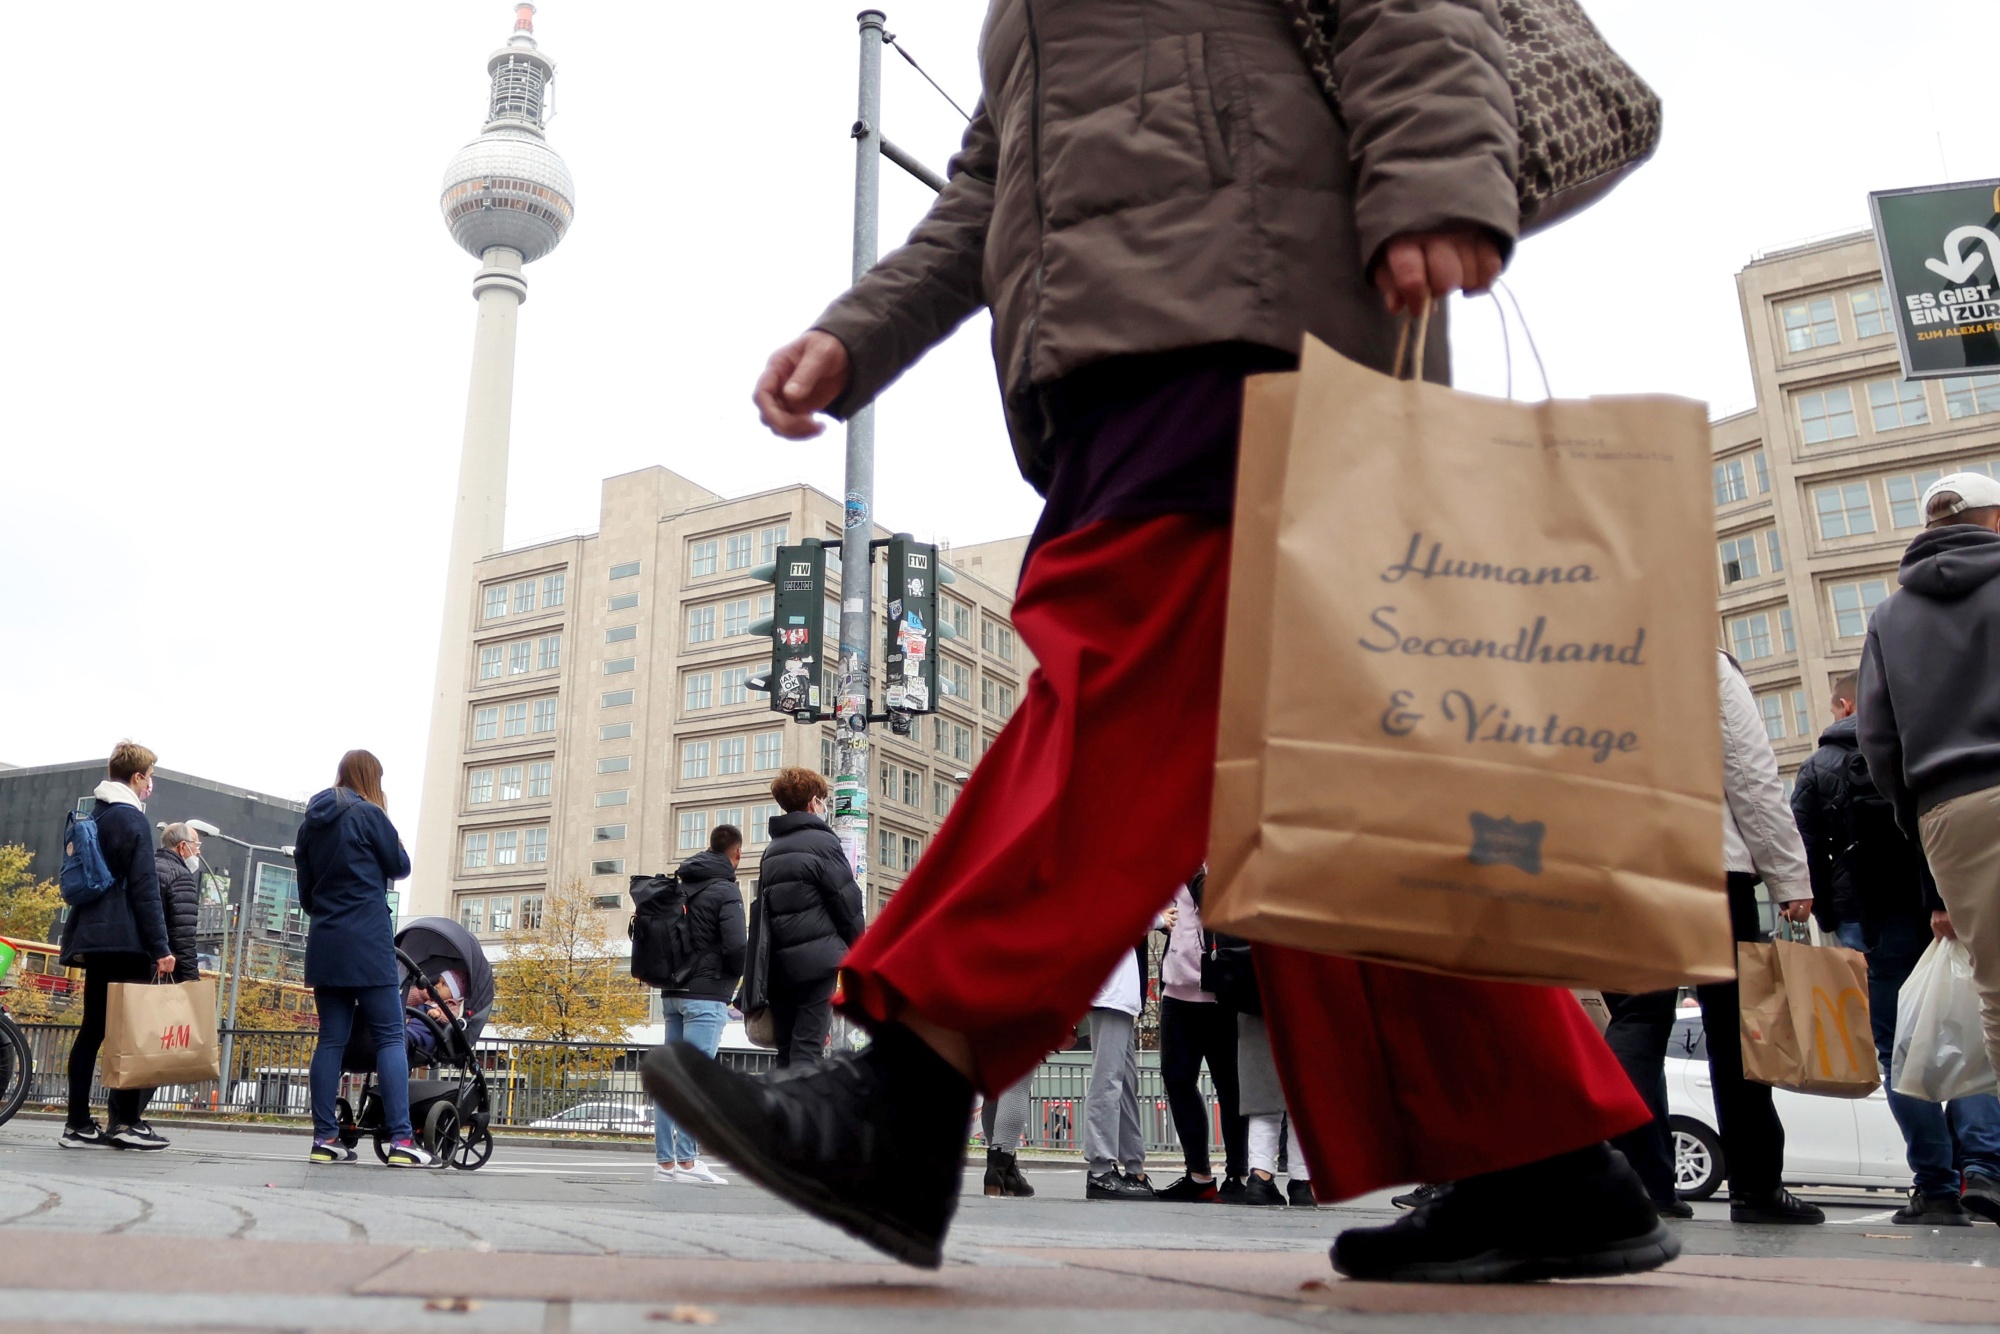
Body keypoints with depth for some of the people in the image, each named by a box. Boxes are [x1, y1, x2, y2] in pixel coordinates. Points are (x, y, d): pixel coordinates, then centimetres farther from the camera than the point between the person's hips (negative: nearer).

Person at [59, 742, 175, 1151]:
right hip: (125, 938, -8)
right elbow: (144, 887, -14)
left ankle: (78, 1123, 8)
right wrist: (160, 948, -14)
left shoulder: (91, 816, 17)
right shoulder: (132, 818, -10)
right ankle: (125, 1120, -5)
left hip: (93, 937, 8)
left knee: (93, 1028, 8)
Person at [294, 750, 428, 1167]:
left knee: (331, 1039, 8)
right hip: (368, 944, -6)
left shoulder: (310, 823, 14)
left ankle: (325, 1139, 5)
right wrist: (388, 833, 16)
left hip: (324, 944, 7)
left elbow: (305, 893, 17)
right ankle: (401, 1140, -11)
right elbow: (400, 866, 2)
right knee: (390, 1037, -5)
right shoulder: (368, 814, -7)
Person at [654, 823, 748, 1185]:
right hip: (706, 996, -7)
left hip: (672, 994, 7)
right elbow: (736, 947, -18)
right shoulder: (725, 890, -9)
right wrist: (740, 974, 1)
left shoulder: (680, 887, 14)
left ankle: (665, 1160, 8)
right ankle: (687, 1159, -10)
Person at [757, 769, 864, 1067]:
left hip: (779, 962, 7)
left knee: (786, 1051, 10)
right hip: (818, 961, -7)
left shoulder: (772, 850, 17)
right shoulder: (822, 842, -5)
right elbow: (848, 902, -6)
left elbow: (764, 907, 17)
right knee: (808, 1047, -8)